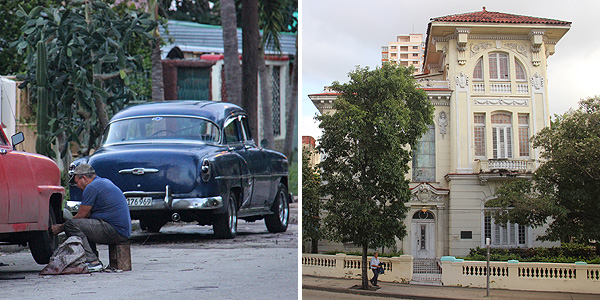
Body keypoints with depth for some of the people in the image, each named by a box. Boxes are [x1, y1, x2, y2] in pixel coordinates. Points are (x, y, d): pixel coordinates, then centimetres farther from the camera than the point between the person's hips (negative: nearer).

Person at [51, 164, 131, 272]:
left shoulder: (92, 187, -8)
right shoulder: (105, 182, 22)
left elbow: (81, 215, -4)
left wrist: (60, 228, 9)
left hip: (115, 232, -10)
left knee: (71, 225, -14)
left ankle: (92, 261, -20)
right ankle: (94, 260, 11)